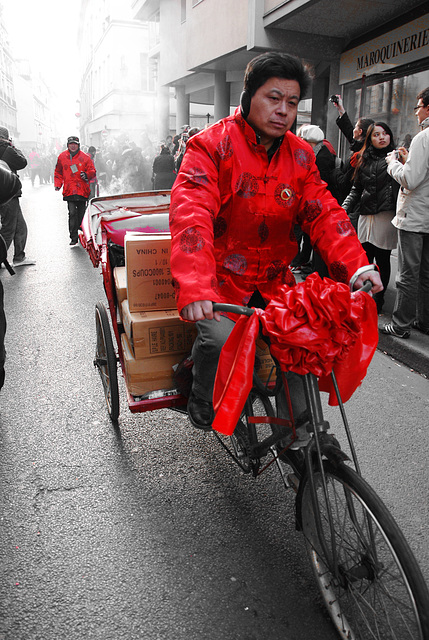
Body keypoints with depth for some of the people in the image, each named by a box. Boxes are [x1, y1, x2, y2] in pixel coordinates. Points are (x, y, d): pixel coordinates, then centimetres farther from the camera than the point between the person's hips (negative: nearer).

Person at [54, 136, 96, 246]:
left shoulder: (85, 157, 4)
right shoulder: (62, 157, 10)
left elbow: (92, 171, 5)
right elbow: (58, 173, 19)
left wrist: (86, 175, -17)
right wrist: (57, 184, 6)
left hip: (83, 190, 0)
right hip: (69, 190, 0)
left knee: (81, 214, 9)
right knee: (72, 213, -11)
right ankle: (73, 238, -10)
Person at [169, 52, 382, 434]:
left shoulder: (300, 155, 8)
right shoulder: (211, 145, -10)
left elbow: (324, 213, 0)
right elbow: (191, 215, -24)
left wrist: (356, 266, -18)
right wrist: (194, 287, -40)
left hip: (274, 281, 5)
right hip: (220, 280, -4)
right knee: (221, 338, -27)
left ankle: (304, 429, 18)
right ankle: (204, 407, 6)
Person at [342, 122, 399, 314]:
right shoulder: (363, 159, 15)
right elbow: (356, 189, 16)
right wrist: (345, 207, 6)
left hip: (386, 216, -4)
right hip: (366, 215, 4)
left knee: (382, 259, 2)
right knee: (365, 258, 6)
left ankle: (378, 301, 14)